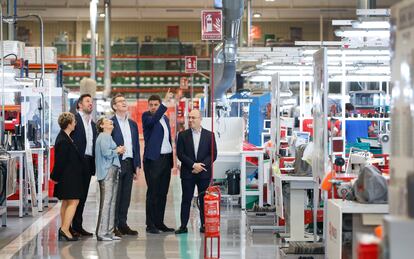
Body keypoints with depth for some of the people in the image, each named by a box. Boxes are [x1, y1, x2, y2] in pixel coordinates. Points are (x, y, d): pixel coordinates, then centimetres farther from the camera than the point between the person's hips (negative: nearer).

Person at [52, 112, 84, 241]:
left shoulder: (64, 137, 11)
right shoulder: (63, 141, -20)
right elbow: (60, 161, -18)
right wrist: (56, 177, -14)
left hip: (69, 176, 11)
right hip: (68, 177, -11)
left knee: (66, 202, 13)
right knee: (73, 202, -10)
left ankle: (64, 230, 17)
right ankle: (65, 229, -14)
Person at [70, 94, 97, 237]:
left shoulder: (92, 123, 20)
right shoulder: (74, 118, -5)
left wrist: (94, 164, 9)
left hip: (88, 162, 7)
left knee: (82, 196, 9)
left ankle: (78, 226, 14)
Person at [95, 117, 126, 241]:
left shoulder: (108, 137, 23)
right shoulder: (103, 136, -7)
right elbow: (106, 152, -20)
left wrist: (118, 151, 3)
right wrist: (117, 151, -5)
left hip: (113, 171, 10)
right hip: (107, 171, -10)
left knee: (112, 202, 9)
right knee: (106, 202, -10)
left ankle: (109, 232, 13)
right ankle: (101, 233, -9)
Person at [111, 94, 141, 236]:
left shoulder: (132, 124, 15)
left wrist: (137, 165, 12)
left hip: (129, 164, 6)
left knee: (126, 196, 9)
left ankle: (122, 224, 16)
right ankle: (113, 226, 4)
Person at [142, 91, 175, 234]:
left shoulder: (165, 118, 16)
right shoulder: (146, 116, -4)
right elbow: (153, 121, -28)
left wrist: (172, 158, 15)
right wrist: (165, 103, -35)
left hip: (166, 159, 7)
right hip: (153, 159, -7)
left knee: (162, 193, 9)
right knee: (152, 193, -5)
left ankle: (159, 222, 16)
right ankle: (150, 224, -1)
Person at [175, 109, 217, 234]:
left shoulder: (209, 135, 4)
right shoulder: (183, 135, 4)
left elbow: (213, 155, 0)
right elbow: (180, 154, -2)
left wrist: (201, 166, -11)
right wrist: (193, 165, -13)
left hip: (204, 173, 0)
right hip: (187, 173, 0)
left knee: (204, 200, 3)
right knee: (186, 200, 2)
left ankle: (204, 225, 10)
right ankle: (183, 226, 6)